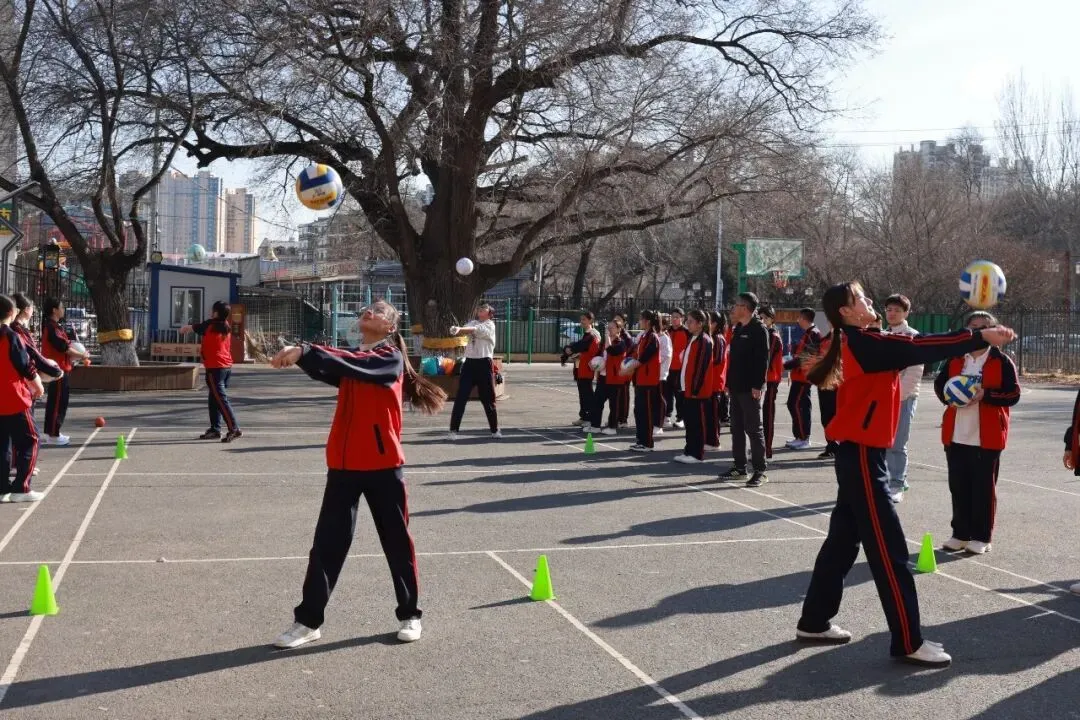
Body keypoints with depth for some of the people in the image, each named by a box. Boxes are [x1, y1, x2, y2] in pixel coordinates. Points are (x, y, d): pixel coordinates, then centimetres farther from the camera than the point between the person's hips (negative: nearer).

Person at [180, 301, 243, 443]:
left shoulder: (210, 325, -8)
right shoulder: (227, 327, 9)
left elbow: (190, 328, 8)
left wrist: (183, 329, 27)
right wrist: (203, 346, 35)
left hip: (215, 368, -8)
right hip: (227, 366, 8)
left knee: (221, 399, -10)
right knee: (214, 399, 15)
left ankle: (234, 429, -18)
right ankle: (215, 429, 17)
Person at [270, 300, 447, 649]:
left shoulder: (391, 359, -5)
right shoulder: (348, 359, 13)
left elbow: (355, 364, -24)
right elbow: (324, 370, -7)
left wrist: (306, 351, -34)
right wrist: (300, 356, -28)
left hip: (383, 465, -4)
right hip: (344, 465, 5)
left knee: (397, 542, 8)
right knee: (327, 542, 2)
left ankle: (410, 614, 22)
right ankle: (308, 620, 9)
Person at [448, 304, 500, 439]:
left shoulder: (490, 325, -1)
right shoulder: (472, 323, 14)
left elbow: (475, 330, -19)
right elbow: (466, 330, -7)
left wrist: (459, 330, -33)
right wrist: (457, 330, -30)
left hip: (484, 363, -4)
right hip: (470, 362, 4)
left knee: (488, 399, 5)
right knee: (461, 397, -2)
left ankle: (494, 429, 20)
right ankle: (453, 430, 2)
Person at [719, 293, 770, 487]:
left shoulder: (759, 330, -10)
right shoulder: (738, 329, 15)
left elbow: (763, 359, -16)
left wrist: (758, 385, -20)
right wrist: (729, 383, 16)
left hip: (750, 388, -9)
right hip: (736, 387, 9)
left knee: (754, 428, -6)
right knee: (737, 428, 12)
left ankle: (760, 471, -1)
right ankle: (739, 466, 20)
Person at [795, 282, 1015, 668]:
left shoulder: (860, 345, 13)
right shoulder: (861, 344, -16)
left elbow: (913, 349, 9)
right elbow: (921, 349, -22)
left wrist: (975, 339, 3)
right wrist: (981, 337, -21)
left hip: (859, 453, 10)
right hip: (862, 456, -10)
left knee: (844, 538, 16)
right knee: (888, 549, -6)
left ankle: (814, 622, 24)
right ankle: (908, 643, -1)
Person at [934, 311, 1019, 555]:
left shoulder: (1002, 361, -2)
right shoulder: (955, 359, 9)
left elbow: (1014, 394, -7)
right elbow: (939, 384, 15)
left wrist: (985, 394, -21)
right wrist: (950, 396, -7)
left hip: (987, 436, -4)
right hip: (956, 434, 4)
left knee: (983, 487, 3)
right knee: (958, 486, 9)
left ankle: (981, 537, 11)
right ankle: (960, 534, 19)